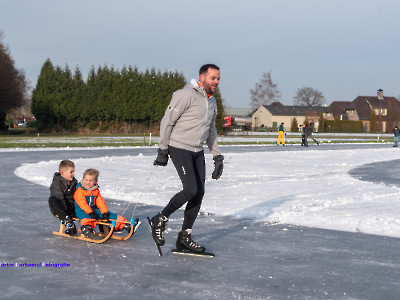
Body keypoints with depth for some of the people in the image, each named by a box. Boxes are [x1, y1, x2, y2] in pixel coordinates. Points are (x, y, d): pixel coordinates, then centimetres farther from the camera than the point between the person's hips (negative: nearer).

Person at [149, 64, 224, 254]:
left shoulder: (212, 102, 14)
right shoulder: (186, 95, -13)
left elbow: (211, 131, 23)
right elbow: (167, 121, -12)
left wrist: (217, 156, 17)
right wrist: (163, 150, -11)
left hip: (197, 152, 8)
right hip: (179, 148, -8)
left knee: (199, 193, 1)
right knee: (191, 190, -17)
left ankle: (184, 237, 11)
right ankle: (160, 220, 4)